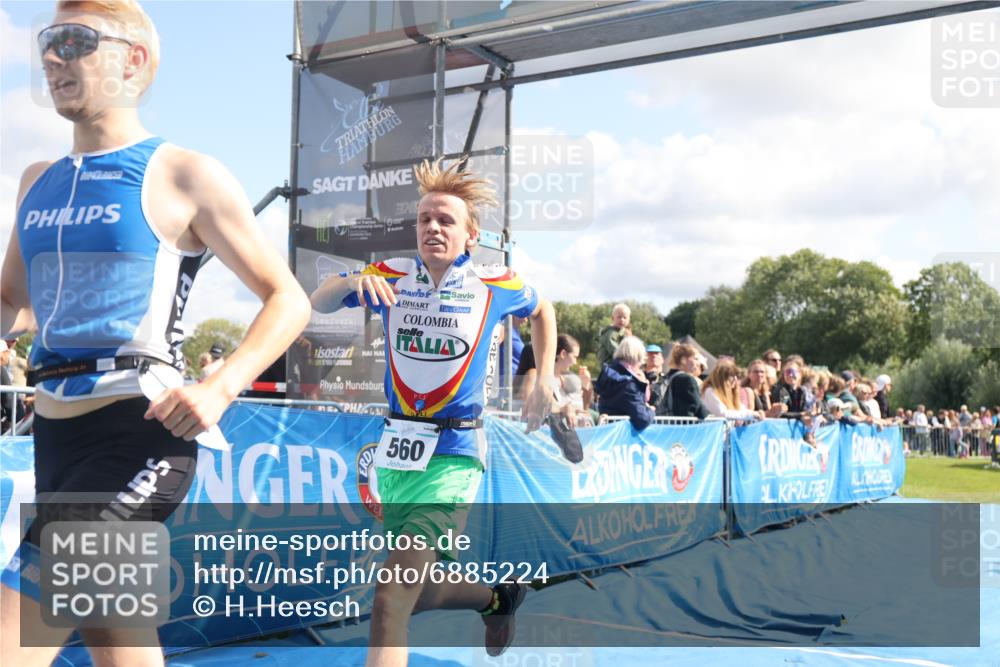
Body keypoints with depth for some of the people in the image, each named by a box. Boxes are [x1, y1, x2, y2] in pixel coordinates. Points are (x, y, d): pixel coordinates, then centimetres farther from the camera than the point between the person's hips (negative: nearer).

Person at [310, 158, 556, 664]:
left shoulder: (494, 285, -2)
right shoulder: (392, 277, 2)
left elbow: (542, 312, 18)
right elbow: (318, 303, -2)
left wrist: (545, 381, 10)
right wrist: (352, 281, -23)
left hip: (453, 457, -4)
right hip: (396, 454, 5)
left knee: (392, 595, -20)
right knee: (419, 591, 19)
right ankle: (499, 595, 47)